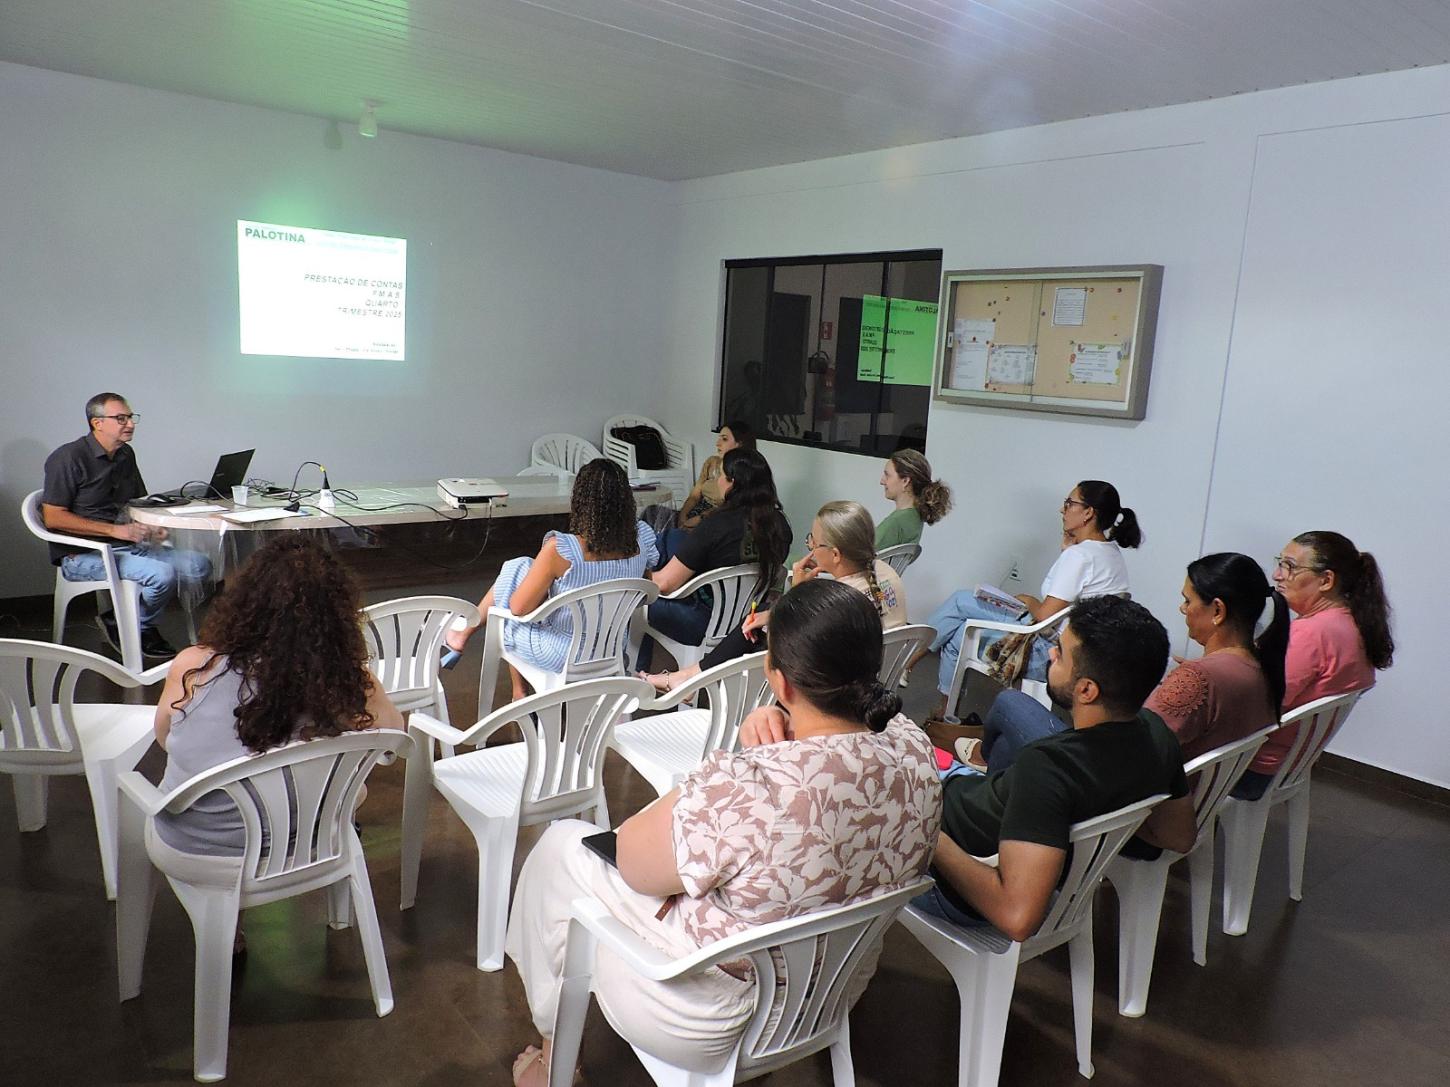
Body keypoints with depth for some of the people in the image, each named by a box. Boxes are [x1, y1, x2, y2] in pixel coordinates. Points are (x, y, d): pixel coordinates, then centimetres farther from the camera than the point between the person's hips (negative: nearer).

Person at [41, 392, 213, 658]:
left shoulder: (126, 454, 14)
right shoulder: (69, 457, -10)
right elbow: (53, 517, -15)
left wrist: (151, 527, -2)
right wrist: (115, 530, -21)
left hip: (127, 546, 8)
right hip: (82, 555, -8)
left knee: (200, 565, -9)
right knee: (162, 573, -30)